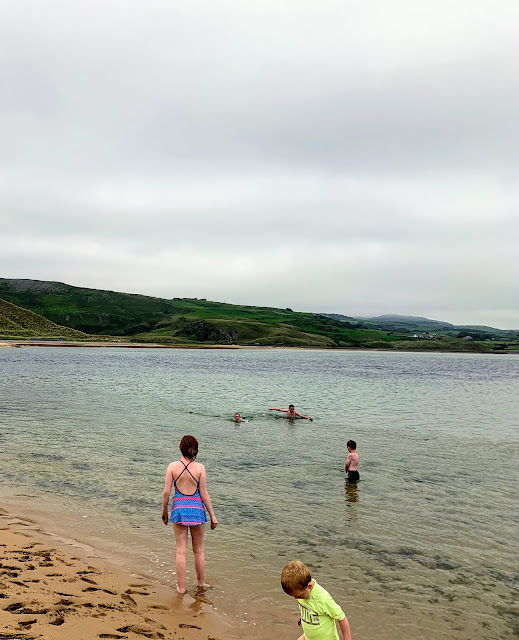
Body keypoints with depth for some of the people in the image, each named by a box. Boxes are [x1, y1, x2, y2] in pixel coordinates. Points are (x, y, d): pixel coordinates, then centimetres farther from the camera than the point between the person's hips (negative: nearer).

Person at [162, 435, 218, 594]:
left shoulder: (173, 466, -6)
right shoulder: (200, 468, -8)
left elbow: (166, 492, -3)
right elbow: (204, 494, -6)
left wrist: (164, 511, 12)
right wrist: (212, 515, 3)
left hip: (179, 509, 0)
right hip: (196, 509, 0)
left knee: (181, 551, 10)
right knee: (198, 550, 16)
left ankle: (181, 586, 17)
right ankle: (201, 583, 29)